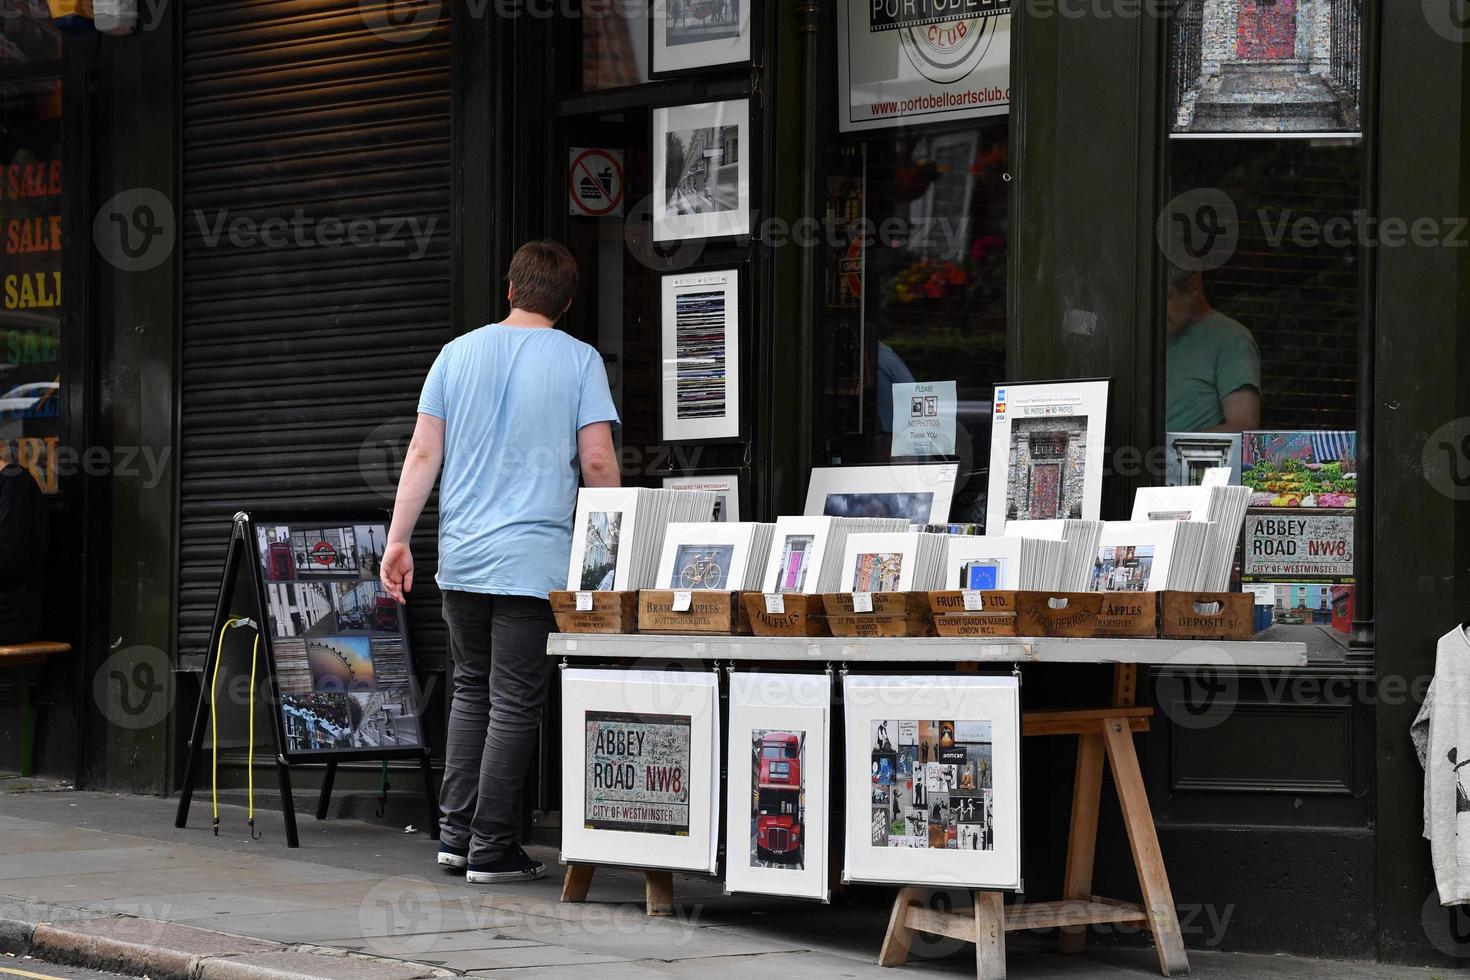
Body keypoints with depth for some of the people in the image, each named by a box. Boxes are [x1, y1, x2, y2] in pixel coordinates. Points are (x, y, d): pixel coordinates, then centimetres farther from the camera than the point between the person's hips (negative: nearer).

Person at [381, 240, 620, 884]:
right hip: (535, 559, -4)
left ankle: (455, 832, 14)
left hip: (461, 558, 4)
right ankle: (491, 849, 1)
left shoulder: (458, 354, 7)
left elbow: (423, 455, 3)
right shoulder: (579, 361, -2)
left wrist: (398, 540, 5)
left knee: (471, 690, 17)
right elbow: (597, 463, -6)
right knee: (514, 704, 1)